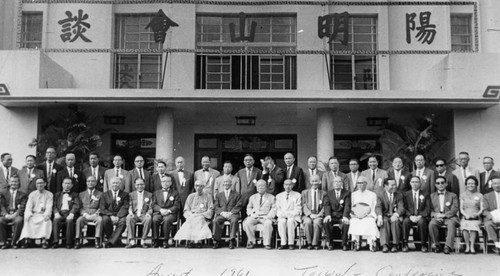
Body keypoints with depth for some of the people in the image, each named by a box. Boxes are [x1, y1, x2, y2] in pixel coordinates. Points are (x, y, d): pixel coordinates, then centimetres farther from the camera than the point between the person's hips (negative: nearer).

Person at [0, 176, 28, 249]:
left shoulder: (23, 195, 11)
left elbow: (22, 208, 0)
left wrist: (15, 214, -17)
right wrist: (6, 215, -11)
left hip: (17, 215, -2)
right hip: (7, 215, 2)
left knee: (18, 221, -36)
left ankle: (14, 242, -21)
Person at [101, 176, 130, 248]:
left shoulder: (125, 194, 12)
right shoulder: (105, 194, 14)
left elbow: (125, 208, -1)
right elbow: (103, 208, 3)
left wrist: (118, 216, -19)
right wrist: (111, 216, -15)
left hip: (120, 216, -1)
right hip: (108, 215, 1)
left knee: (123, 221, -34)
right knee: (105, 219, -33)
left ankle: (111, 241, -29)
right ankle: (117, 239, -19)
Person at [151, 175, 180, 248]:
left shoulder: (175, 193, 16)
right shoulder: (156, 192, 22)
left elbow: (177, 206, 5)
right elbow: (153, 204, 10)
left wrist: (168, 210, -13)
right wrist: (160, 209, -9)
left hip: (170, 213, -2)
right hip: (158, 213, 2)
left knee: (167, 220, -36)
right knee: (154, 220, -32)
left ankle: (165, 241, -27)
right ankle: (155, 240, -23)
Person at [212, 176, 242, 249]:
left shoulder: (236, 195, 15)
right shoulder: (219, 195, 22)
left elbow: (238, 206, 4)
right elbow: (216, 207, 12)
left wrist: (231, 213, -12)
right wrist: (222, 212, -9)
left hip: (232, 214, -2)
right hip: (221, 214, 2)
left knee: (234, 220, -37)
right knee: (216, 221, -31)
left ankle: (232, 241, -31)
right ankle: (216, 241, -23)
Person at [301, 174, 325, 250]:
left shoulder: (323, 193, 14)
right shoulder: (305, 192, 15)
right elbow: (304, 206, 4)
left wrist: (319, 215, -11)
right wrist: (310, 214, -12)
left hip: (318, 216, 0)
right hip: (307, 215, 1)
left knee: (317, 222, -34)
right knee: (308, 222, -33)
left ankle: (315, 243, -24)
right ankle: (309, 243, -21)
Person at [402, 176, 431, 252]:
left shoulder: (425, 195, 13)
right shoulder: (406, 195, 15)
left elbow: (427, 209, 3)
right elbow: (404, 208, 5)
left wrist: (420, 216, -14)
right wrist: (410, 216, -13)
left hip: (421, 217, -1)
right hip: (409, 217, 1)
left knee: (421, 222, -35)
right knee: (405, 221, -33)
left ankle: (423, 245, -22)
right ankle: (405, 244, -25)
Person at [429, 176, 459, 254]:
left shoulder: (453, 195, 14)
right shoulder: (432, 196, 19)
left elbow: (455, 209, 2)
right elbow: (430, 209, 11)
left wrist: (444, 215, -15)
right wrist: (435, 215, -13)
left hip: (449, 217, -1)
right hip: (436, 217, 1)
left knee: (451, 224, -36)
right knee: (431, 224, -33)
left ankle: (448, 246, -36)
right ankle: (436, 245, -18)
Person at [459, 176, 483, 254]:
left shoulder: (479, 195, 13)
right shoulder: (463, 195, 15)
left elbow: (482, 209, 6)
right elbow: (461, 208, 8)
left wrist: (477, 214, -15)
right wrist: (466, 215, -12)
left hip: (476, 218, 0)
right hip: (465, 217, 1)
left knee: (473, 226, -35)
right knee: (464, 227, -33)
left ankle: (472, 246, -31)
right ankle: (467, 246, -28)